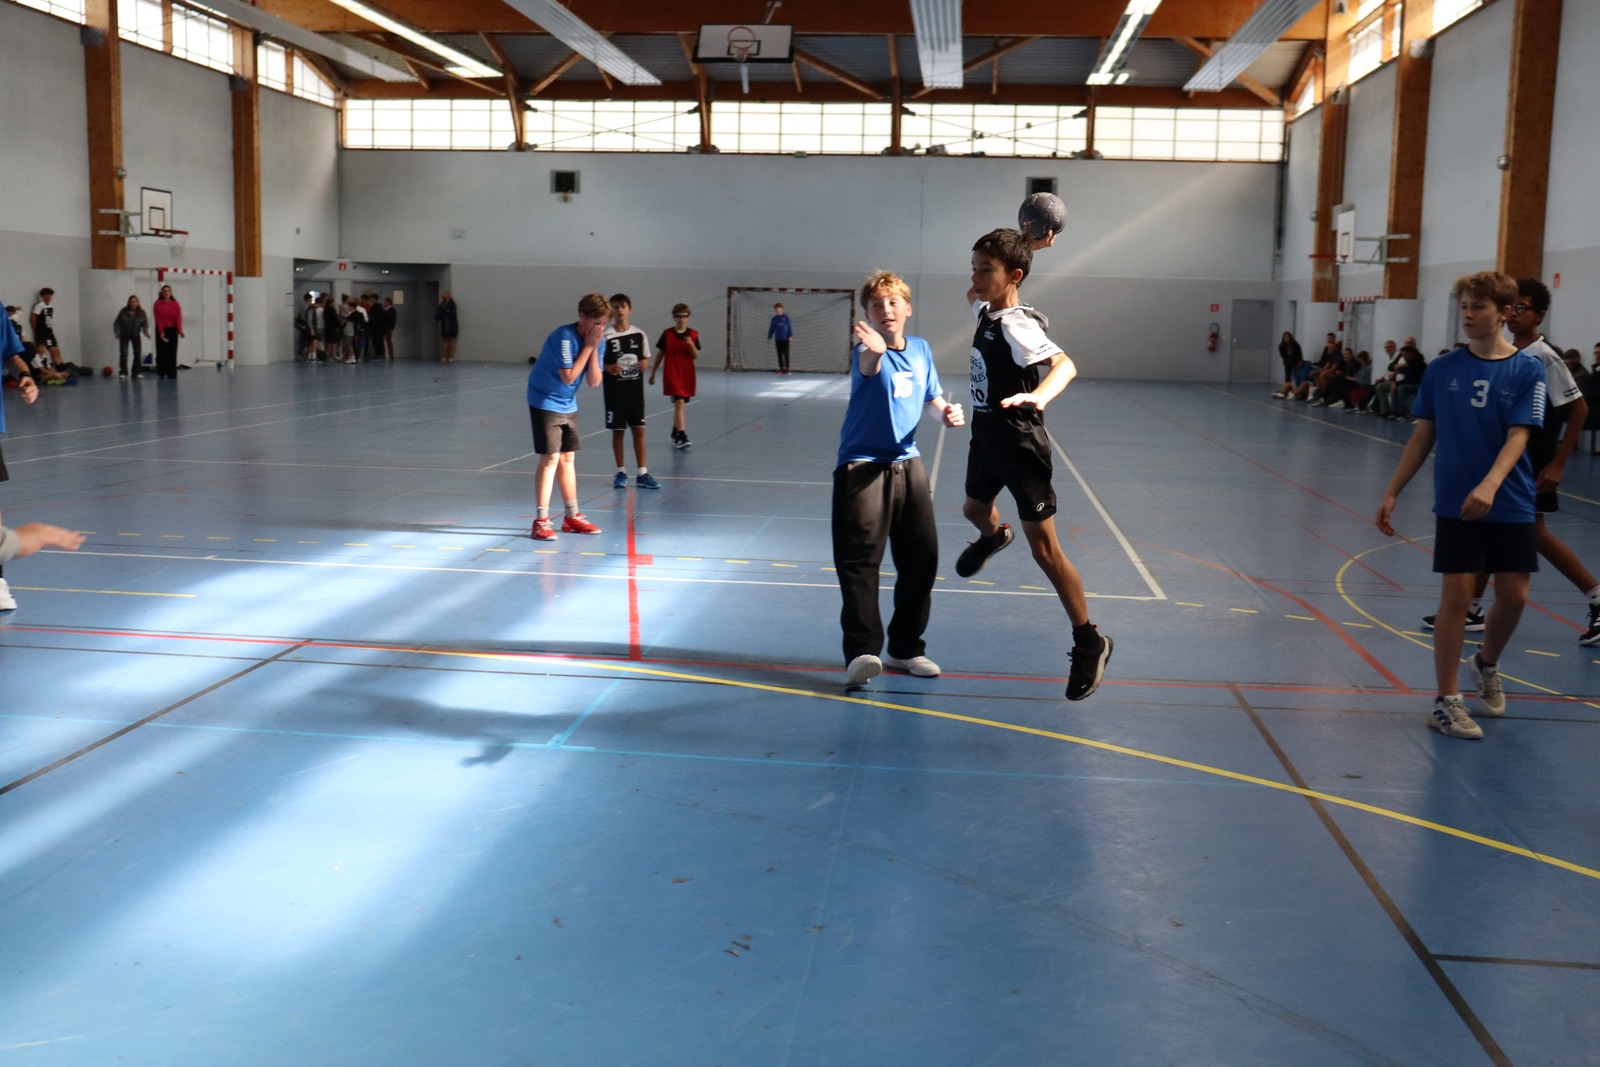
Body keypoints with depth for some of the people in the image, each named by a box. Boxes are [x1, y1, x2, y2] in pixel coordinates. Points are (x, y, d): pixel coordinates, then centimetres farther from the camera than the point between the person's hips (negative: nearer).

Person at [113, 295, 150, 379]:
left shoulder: (141, 313, -10)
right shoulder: (123, 312, -13)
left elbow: (145, 324, -8)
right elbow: (117, 323, -8)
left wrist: (146, 332, -25)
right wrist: (117, 332, -20)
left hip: (136, 335, 2)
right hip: (124, 335, -2)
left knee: (138, 354, -2)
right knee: (124, 354, -8)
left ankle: (136, 372, 8)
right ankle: (123, 372, -1)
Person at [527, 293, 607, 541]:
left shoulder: (598, 339, -1)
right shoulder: (563, 337, -23)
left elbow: (594, 382, -4)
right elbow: (569, 377, -25)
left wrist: (594, 349, -16)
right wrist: (588, 346, -23)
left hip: (568, 406, 7)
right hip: (545, 402, -7)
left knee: (568, 458, 12)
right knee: (550, 458, -11)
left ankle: (572, 516, 21)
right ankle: (541, 521, -6)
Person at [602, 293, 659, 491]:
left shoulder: (639, 334, 1)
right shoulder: (606, 336, -8)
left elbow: (646, 357, 13)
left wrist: (645, 363, -9)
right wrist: (608, 367, -24)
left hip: (635, 390, 2)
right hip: (615, 391, -2)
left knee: (639, 430, 4)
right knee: (617, 431, 6)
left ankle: (642, 474, 8)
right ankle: (621, 472, 17)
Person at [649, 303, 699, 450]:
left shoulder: (693, 335, 2)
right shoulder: (667, 334, -3)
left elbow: (696, 356, -3)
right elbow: (660, 354, 5)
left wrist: (691, 344, -22)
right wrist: (652, 374, 8)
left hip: (687, 375, 3)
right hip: (672, 375, -3)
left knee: (679, 405, 15)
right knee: (679, 403, -15)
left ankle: (675, 434, 31)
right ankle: (681, 437, -21)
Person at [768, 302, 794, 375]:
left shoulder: (786, 317, 0)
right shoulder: (774, 318, 8)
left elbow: (790, 327, -1)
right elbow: (771, 328, 13)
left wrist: (790, 336, -8)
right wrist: (769, 337, 10)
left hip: (785, 339, -3)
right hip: (778, 339, 3)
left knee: (786, 354, -4)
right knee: (779, 354, 4)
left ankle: (786, 368, -1)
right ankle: (781, 368, 8)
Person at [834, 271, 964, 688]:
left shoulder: (921, 350, 6)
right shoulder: (868, 352, -12)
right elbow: (868, 368, -38)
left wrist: (946, 410, -3)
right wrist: (873, 351, -62)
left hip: (907, 464, 6)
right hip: (861, 466, -6)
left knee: (921, 558, 8)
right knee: (860, 559, -15)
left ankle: (906, 648, 22)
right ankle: (862, 651, -16)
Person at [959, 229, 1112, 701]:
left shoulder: (1017, 325, -24)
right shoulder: (984, 311, 1)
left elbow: (1065, 365, -45)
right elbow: (977, 295, 30)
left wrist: (1039, 396, -61)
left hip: (1021, 449, -8)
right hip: (985, 439, 8)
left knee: (1044, 550, -6)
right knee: (974, 509, 32)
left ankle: (1089, 643, 6)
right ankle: (993, 538, 68)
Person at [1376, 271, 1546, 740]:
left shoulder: (1527, 371, -4)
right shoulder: (1442, 369, 1)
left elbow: (1518, 437, -13)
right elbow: (1423, 435, 6)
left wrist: (1489, 485, -30)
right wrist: (1392, 492, 3)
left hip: (1511, 505, 0)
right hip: (1454, 504, 0)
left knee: (1514, 596, 4)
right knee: (1456, 595, -3)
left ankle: (1486, 665, 35)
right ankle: (1446, 701, 6)